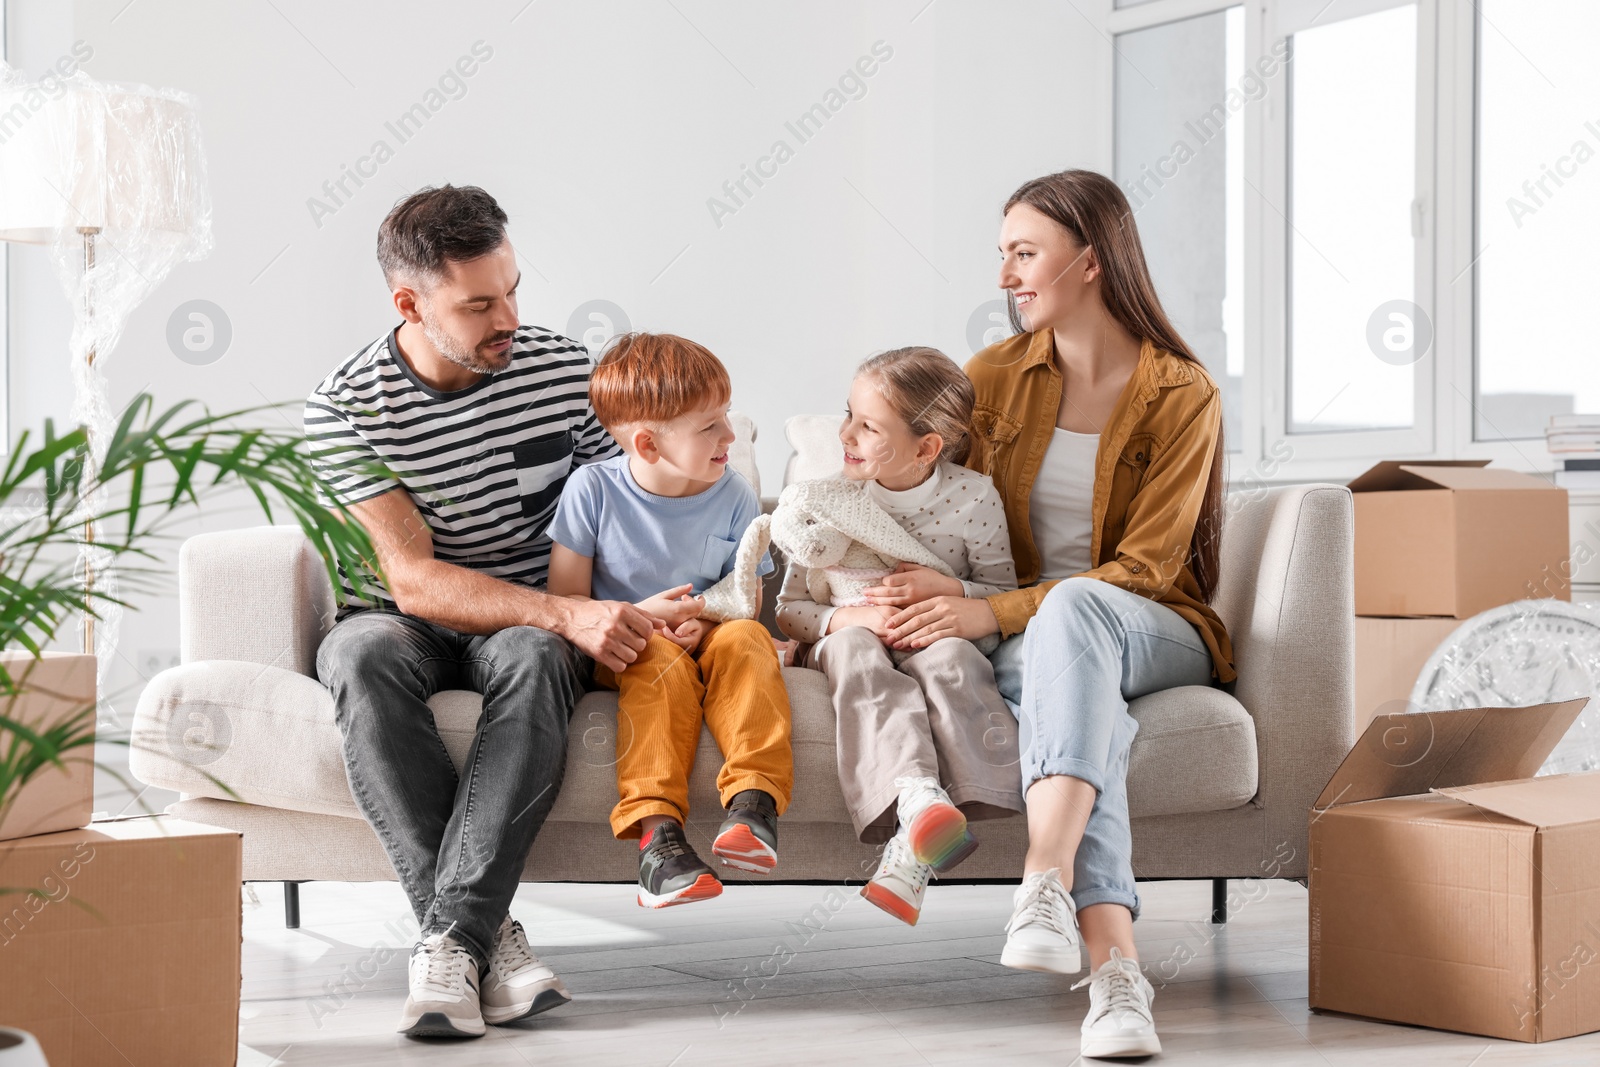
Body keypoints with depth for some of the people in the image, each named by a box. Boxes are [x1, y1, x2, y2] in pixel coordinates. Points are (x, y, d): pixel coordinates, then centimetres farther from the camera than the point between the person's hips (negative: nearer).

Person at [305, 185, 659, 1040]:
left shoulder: (565, 370, -3)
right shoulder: (347, 407, -10)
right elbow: (414, 581, -19)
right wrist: (567, 614, -31)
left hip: (532, 628, 1)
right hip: (406, 624, -1)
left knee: (529, 658, -35)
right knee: (366, 656, -36)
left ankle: (450, 936, -38)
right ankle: (488, 935, -36)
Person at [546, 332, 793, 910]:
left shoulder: (733, 496, -2)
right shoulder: (592, 488, -9)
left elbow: (746, 597, 6)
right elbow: (565, 600, -6)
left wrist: (708, 624, -17)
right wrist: (640, 617, -22)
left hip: (708, 642, 2)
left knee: (746, 639, -30)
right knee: (661, 661, -35)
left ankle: (754, 797, -42)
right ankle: (656, 830, -45)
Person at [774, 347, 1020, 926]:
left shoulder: (972, 497, -3)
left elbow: (1005, 596, 5)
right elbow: (788, 611, 2)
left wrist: (948, 589, -15)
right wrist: (848, 616, -19)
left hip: (935, 638, -1)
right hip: (857, 645, 1)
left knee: (948, 657, -37)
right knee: (851, 645, -36)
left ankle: (911, 849, -47)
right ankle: (918, 801, -60)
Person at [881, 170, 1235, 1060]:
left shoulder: (1182, 393, -4)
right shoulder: (991, 379, 8)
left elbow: (1144, 568, -12)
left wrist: (999, 614, -22)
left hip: (1154, 633, -1)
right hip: (1021, 640, 2)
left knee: (1071, 613, -39)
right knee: (1079, 696, -38)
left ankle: (1047, 882, -56)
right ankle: (1114, 965, -54)